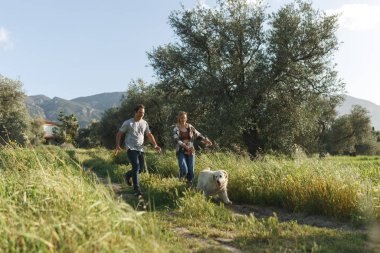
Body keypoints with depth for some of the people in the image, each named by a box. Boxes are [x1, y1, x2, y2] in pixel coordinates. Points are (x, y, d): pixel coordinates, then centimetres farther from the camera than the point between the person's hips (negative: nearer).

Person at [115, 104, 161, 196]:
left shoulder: (145, 123, 9)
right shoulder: (128, 123, -4)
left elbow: (149, 135, 11)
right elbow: (119, 134, 0)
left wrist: (155, 145, -2)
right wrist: (117, 145, -12)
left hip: (140, 149, 5)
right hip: (131, 148, -5)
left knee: (141, 168, 7)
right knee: (136, 167, -16)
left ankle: (128, 175, 38)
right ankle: (137, 189, -11)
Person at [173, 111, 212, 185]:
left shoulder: (190, 127, 5)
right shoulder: (176, 128, -3)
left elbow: (198, 135, 7)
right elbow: (176, 140, -16)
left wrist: (205, 140, -12)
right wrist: (185, 146, -30)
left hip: (190, 151, 3)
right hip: (181, 151, -2)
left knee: (191, 170, 3)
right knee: (184, 170, -15)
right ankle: (180, 180, 18)